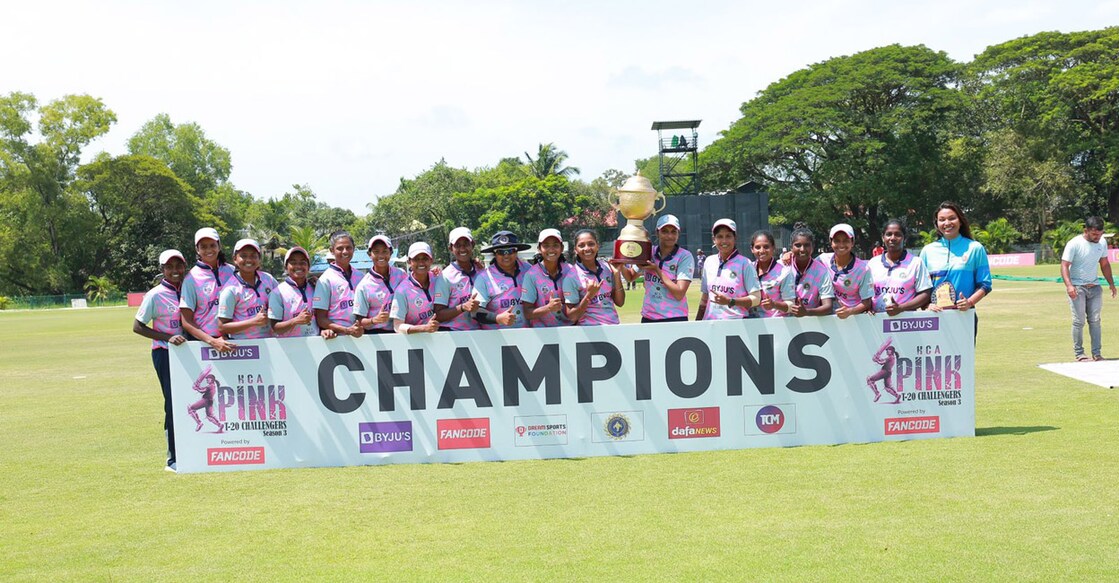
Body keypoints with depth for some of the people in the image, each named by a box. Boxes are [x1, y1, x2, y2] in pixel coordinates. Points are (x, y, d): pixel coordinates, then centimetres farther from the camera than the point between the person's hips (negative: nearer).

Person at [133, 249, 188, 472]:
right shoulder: (156, 295, -7)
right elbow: (137, 326, -6)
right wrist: (168, 337, -17)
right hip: (165, 354, -5)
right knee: (173, 403, -5)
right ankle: (174, 459, 2)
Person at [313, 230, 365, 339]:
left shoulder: (361, 277, 13)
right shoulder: (326, 279, 0)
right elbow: (320, 319, -4)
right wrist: (347, 330, -17)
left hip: (361, 336, 4)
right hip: (337, 337, -4)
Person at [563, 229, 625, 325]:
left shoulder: (607, 267, 3)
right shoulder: (572, 276, -10)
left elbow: (620, 302, 5)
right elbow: (571, 317, -10)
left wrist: (617, 274, -5)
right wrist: (589, 296, -22)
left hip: (614, 327, 4)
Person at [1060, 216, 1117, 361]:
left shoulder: (1101, 242, 5)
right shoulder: (1074, 244, -14)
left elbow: (1104, 264, 17)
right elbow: (1064, 265, -17)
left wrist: (1111, 283, 14)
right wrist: (1069, 285, -30)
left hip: (1095, 287, 5)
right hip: (1077, 288, -5)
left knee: (1095, 320, 3)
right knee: (1079, 321, -5)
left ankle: (1097, 354, 6)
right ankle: (1079, 353, 4)